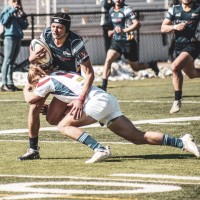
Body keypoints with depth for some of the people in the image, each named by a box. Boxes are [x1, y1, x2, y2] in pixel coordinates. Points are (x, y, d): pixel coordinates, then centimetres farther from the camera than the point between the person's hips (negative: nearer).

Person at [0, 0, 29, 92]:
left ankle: (10, 84, 10)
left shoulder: (19, 12, 18)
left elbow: (25, 26, 13)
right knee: (7, 60, -11)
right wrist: (12, 11, -13)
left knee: (12, 62, 8)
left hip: (18, 38, 7)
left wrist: (22, 17, -4)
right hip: (9, 37, -7)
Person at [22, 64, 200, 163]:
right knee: (137, 137, 2)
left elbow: (30, 99, 17)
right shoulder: (59, 75, 25)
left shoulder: (47, 81, 2)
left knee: (64, 126, -5)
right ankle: (182, 142, -9)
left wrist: (26, 89, 36)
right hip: (108, 100, 8)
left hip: (98, 101, -8)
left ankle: (99, 150, -20)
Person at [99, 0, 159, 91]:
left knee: (135, 67, 9)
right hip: (116, 41, 5)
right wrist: (113, 31, 12)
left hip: (128, 42, -5)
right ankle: (103, 86, -22)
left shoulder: (127, 10, -14)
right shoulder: (111, 10, 9)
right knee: (108, 60, -19)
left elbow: (137, 24, -24)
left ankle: (152, 65, 39)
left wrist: (123, 30, -32)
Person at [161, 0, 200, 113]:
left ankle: (178, 100, -18)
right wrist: (174, 27, -17)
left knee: (175, 67, -25)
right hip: (179, 46, 5)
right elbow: (163, 28, 2)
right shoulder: (174, 10, 3)